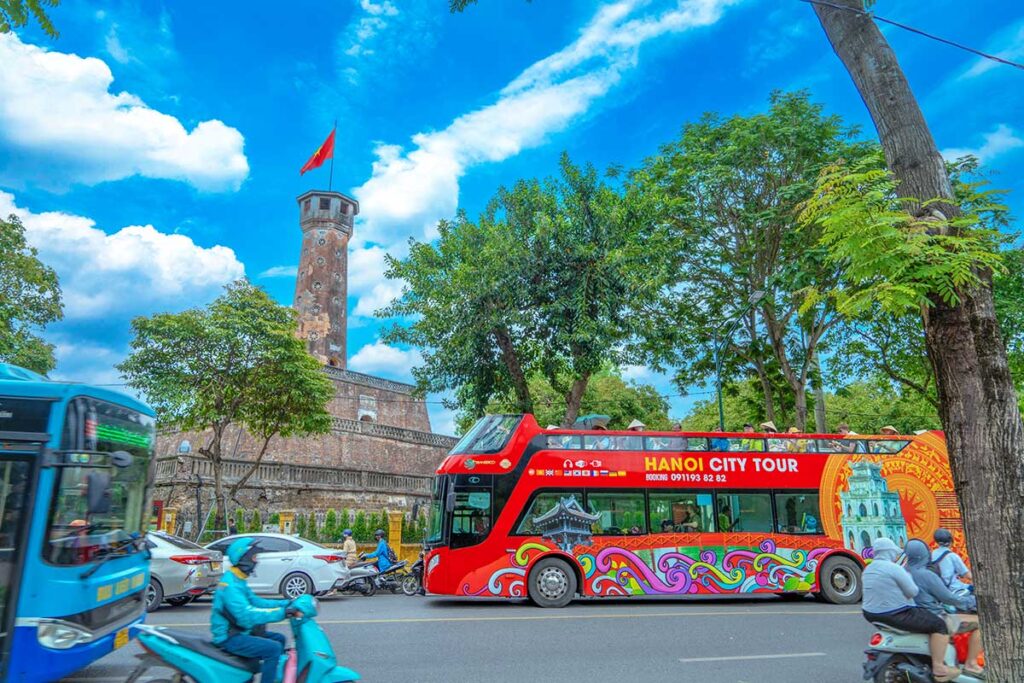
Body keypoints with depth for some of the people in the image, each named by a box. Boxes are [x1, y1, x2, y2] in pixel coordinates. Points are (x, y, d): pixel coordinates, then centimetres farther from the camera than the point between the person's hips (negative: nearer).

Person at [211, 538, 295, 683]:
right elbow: (247, 615, -33)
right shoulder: (230, 584, -23)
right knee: (274, 649, -22)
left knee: (279, 639, 12)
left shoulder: (238, 580, 10)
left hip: (239, 631, 10)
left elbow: (256, 602, 12)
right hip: (229, 638, -10)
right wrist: (282, 612, -35)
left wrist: (287, 604, 2)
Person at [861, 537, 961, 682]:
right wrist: (908, 577, 6)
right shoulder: (894, 568, -17)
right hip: (895, 615, -9)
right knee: (939, 625, -1)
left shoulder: (868, 569, 9)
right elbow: (913, 592, -11)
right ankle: (938, 668, 0)